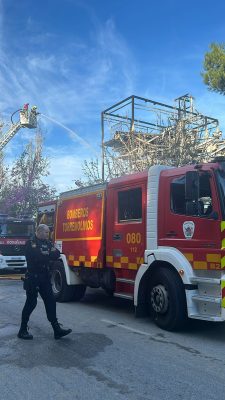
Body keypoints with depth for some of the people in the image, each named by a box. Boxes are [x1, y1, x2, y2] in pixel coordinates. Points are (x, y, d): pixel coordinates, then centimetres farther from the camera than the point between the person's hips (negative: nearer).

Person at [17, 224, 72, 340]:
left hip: (45, 277, 7)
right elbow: (37, 257, -24)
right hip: (33, 277, -6)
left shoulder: (48, 243, 11)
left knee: (50, 301, 4)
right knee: (31, 303, 1)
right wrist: (49, 254, -9)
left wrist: (44, 255, -17)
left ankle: (57, 329, 7)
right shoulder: (31, 243, -10)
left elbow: (56, 255, 0)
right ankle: (22, 330, 16)